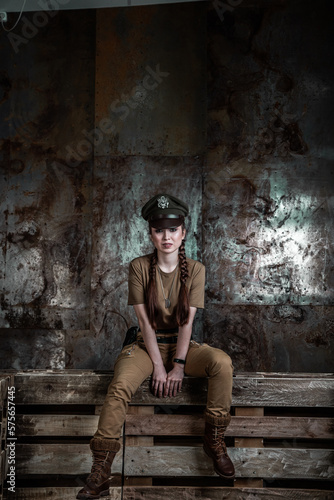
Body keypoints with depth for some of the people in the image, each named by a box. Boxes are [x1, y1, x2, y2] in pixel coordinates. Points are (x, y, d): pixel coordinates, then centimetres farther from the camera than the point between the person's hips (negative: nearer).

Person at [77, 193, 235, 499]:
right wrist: (158, 366, -16)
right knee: (120, 386, -30)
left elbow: (187, 322, -9)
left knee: (222, 362, -29)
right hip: (148, 345, -1)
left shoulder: (195, 269, -3)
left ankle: (215, 441, -10)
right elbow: (145, 321, -9)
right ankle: (100, 475, -24)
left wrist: (178, 366, -18)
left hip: (182, 345, 1)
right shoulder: (139, 267, -5)